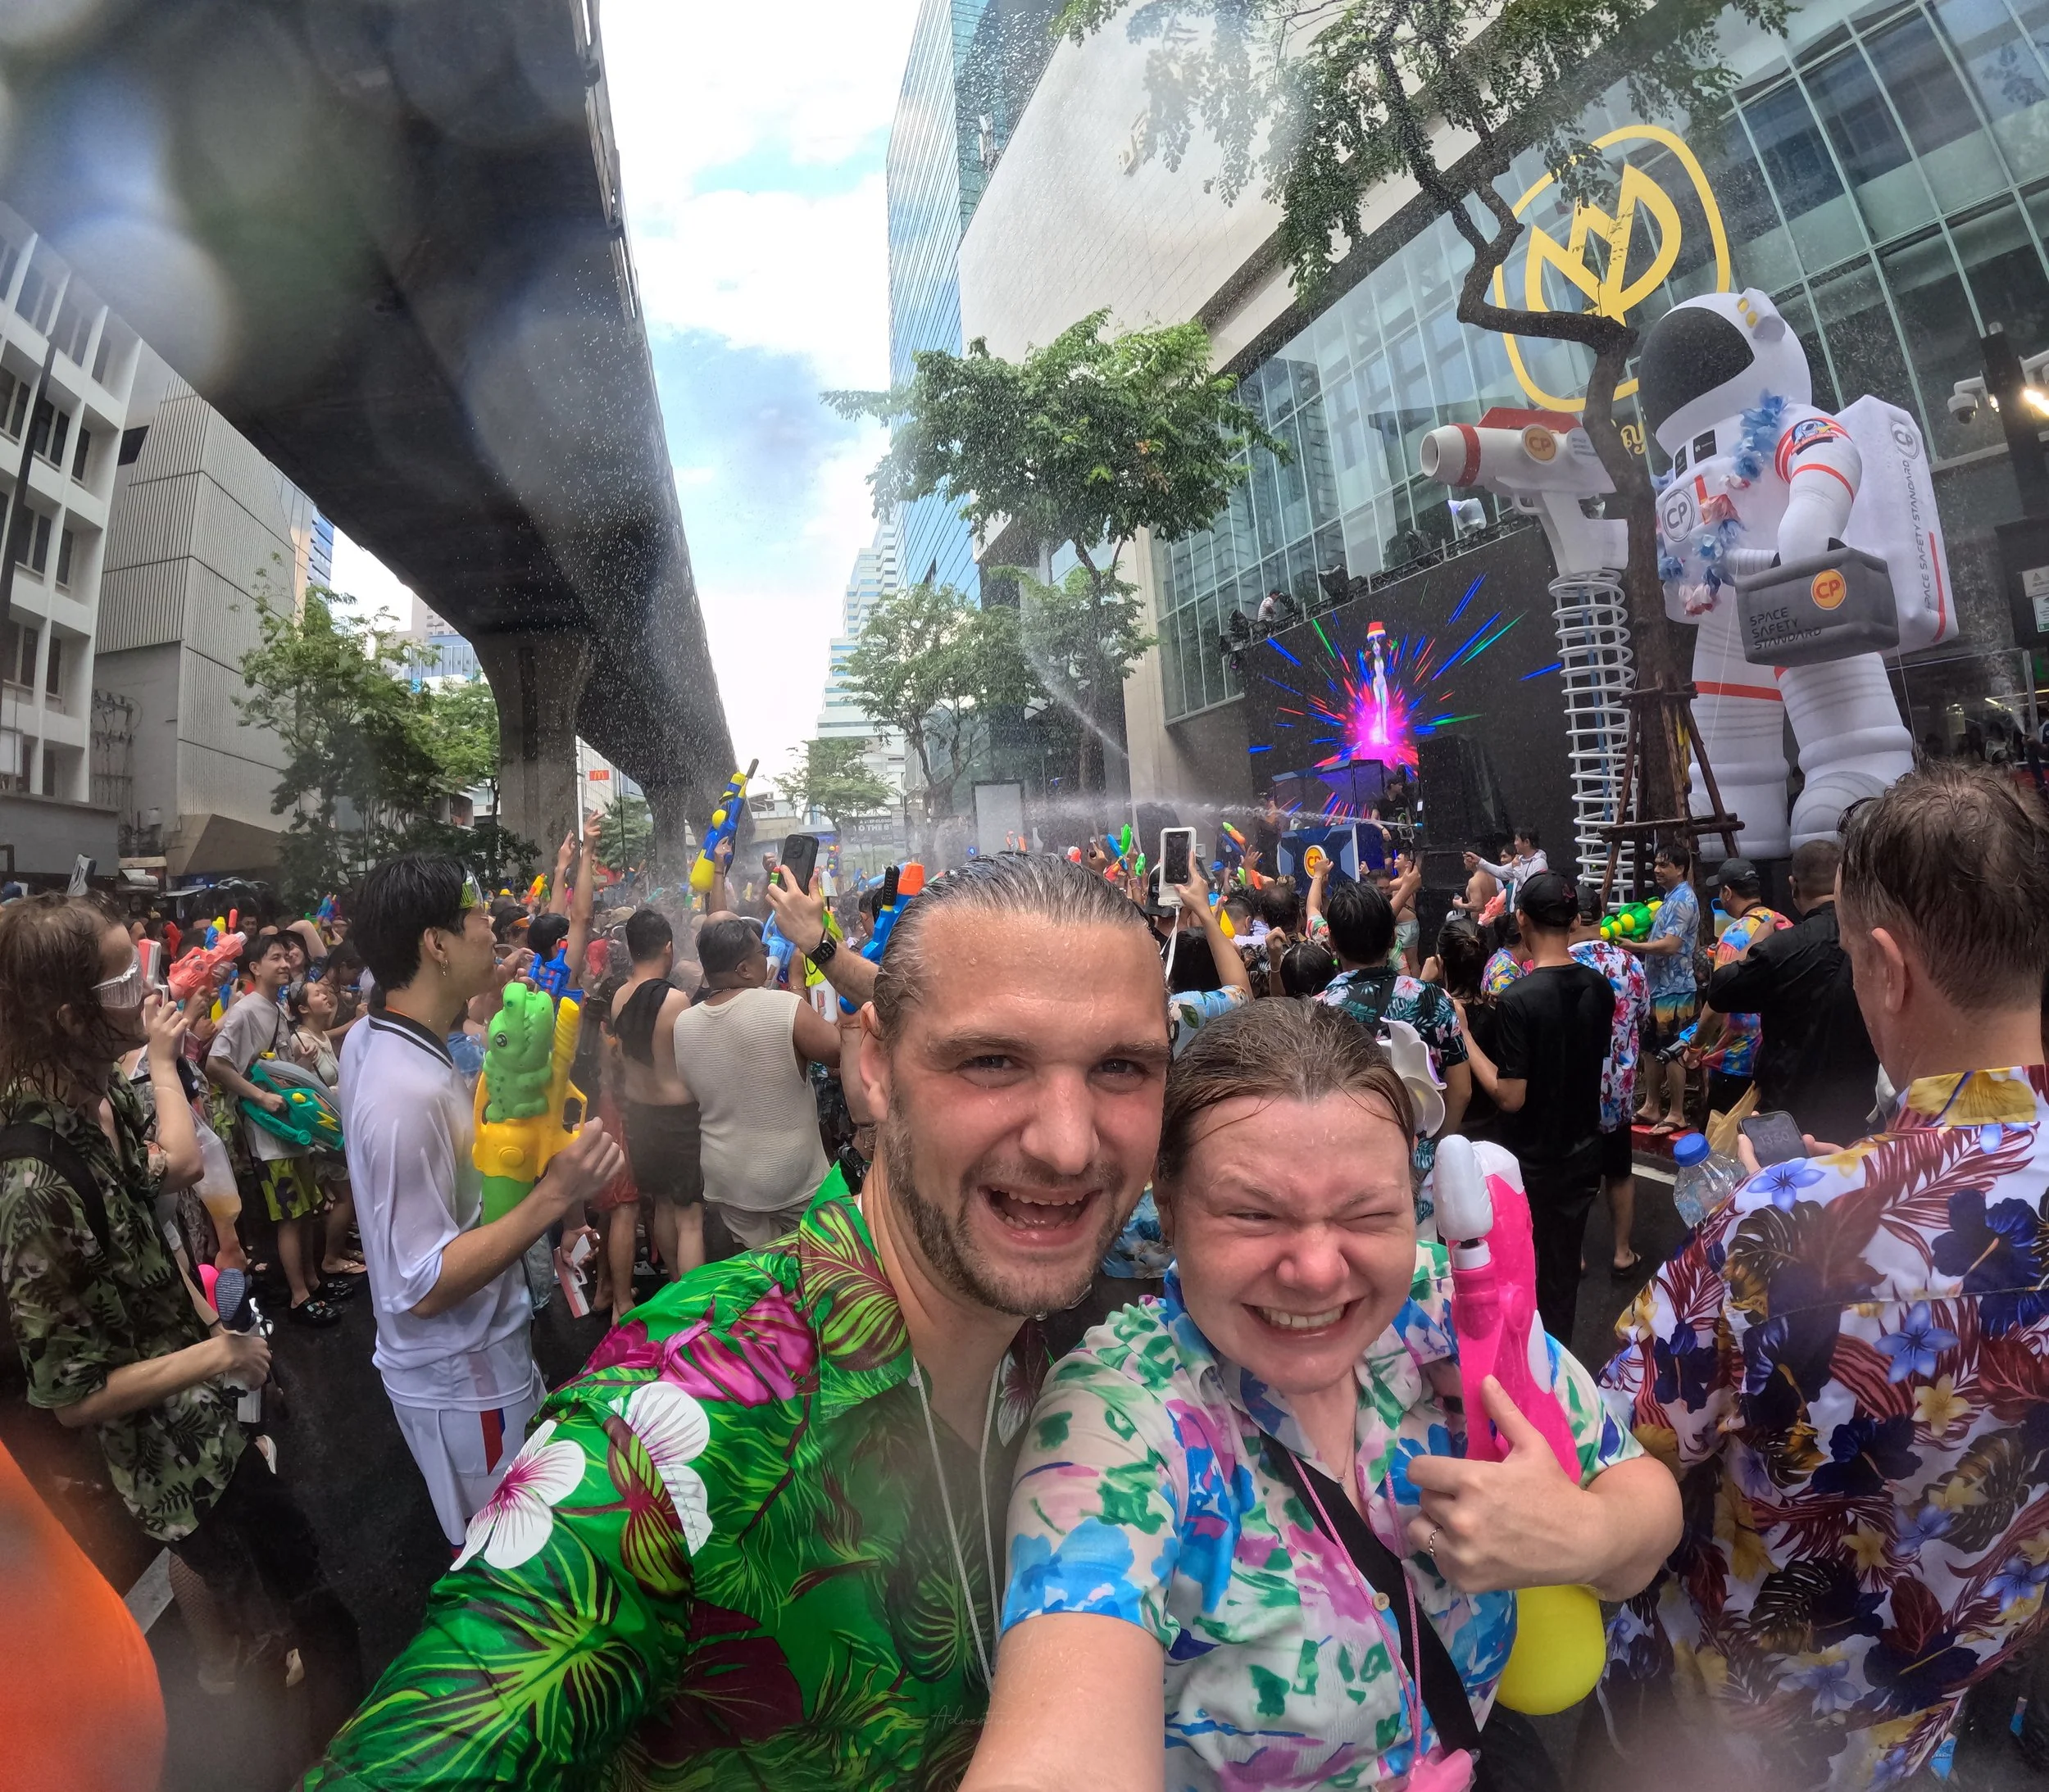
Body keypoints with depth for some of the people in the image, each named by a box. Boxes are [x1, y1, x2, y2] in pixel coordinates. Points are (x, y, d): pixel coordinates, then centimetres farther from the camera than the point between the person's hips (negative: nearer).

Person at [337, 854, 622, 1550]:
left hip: (470, 1357, 9)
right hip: (462, 1382, -9)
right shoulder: (407, 1092, -33)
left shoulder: (368, 1040, -3)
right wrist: (554, 1195, -35)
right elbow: (424, 1288, -31)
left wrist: (478, 1001, 14)